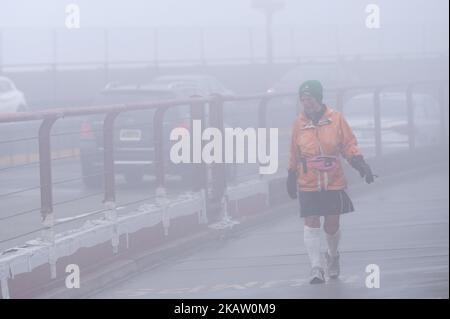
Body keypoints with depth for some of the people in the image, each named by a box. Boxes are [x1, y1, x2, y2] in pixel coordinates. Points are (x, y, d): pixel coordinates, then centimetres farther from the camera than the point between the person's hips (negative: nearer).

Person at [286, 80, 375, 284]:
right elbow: (294, 154, 12)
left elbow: (349, 144, 2)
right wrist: (291, 177, 17)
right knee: (311, 225, -9)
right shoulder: (299, 123, 2)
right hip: (308, 184, 0)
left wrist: (359, 163, -12)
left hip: (334, 183, 0)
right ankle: (316, 268, -4)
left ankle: (333, 256, 36)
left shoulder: (336, 118, -3)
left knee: (332, 225, 7)